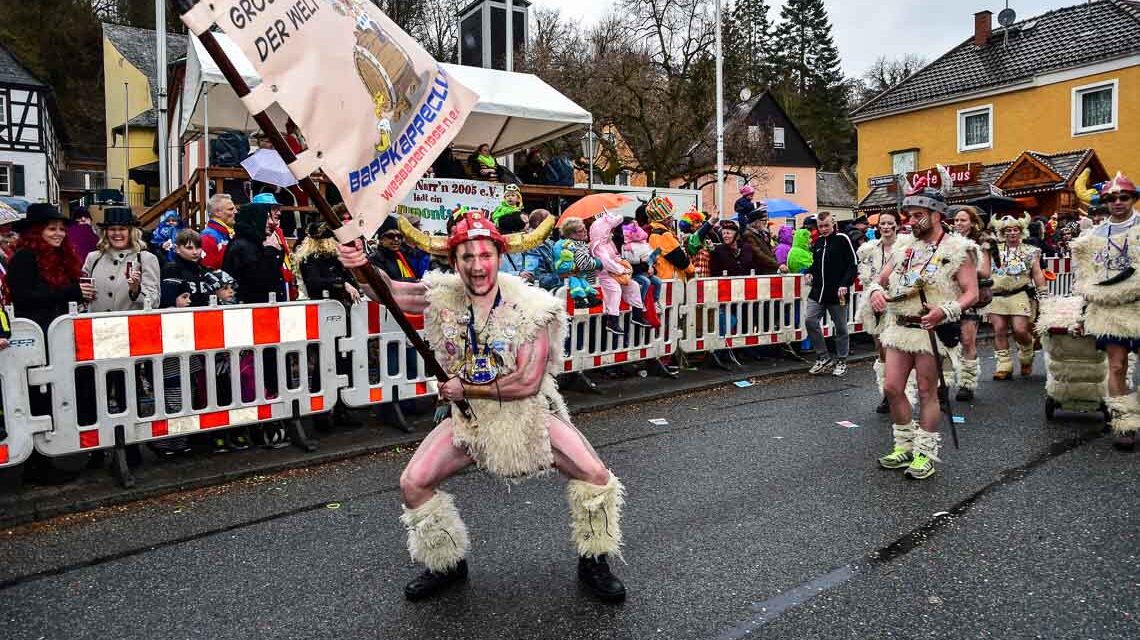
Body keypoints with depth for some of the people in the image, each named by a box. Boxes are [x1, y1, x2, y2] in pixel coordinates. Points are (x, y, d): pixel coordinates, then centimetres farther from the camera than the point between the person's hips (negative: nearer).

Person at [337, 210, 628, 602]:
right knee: (412, 484, -7)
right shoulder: (442, 296, -8)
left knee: (596, 475, -14)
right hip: (468, 417, 3)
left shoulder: (531, 307, -19)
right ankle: (448, 565, 20)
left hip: (529, 414, -2)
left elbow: (528, 382, -23)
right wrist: (360, 266, -40)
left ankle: (594, 562, 15)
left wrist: (465, 388, -18)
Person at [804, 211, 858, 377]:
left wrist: (845, 284, -19)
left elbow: (853, 264, -8)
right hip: (818, 291, 5)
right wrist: (810, 272, 6)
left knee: (841, 327, 6)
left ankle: (841, 361, 21)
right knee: (810, 320, -6)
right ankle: (823, 358, 9)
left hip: (837, 293, -5)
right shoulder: (818, 242, 12)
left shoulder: (842, 239, -6)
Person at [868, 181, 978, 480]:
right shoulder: (904, 245, 11)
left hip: (932, 329, -5)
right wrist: (877, 290, -8)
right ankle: (905, 446, 22)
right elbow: (882, 278, 16)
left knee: (927, 392, 2)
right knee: (892, 388, 5)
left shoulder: (958, 249, -5)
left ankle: (925, 454, 14)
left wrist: (945, 311, -26)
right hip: (899, 327, 6)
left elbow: (971, 293, -9)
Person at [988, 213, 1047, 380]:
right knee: (999, 331, -2)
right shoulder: (995, 250, 13)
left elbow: (1037, 275, 9)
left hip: (1020, 295, -2)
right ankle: (1004, 366, 5)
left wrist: (1043, 296, 4)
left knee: (1020, 330, -10)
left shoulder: (1030, 251, 10)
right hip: (997, 296, 2)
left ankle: (1026, 358, 21)